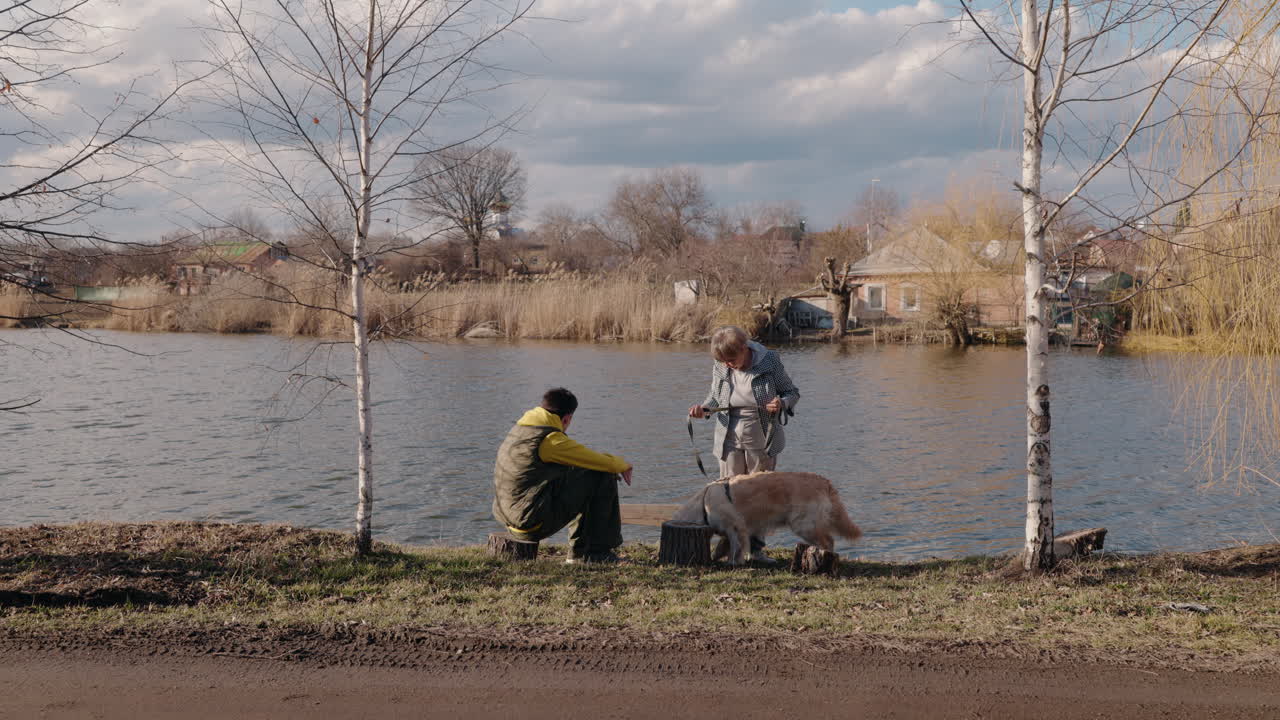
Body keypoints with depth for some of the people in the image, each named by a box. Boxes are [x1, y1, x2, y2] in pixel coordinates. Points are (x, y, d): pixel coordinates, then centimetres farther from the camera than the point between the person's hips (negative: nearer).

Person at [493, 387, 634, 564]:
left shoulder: (518, 430, 13)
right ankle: (597, 552, 6)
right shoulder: (551, 440, -17)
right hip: (534, 523, -9)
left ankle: (579, 552, 27)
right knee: (603, 479, -3)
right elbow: (603, 462, -10)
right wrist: (623, 465, 13)